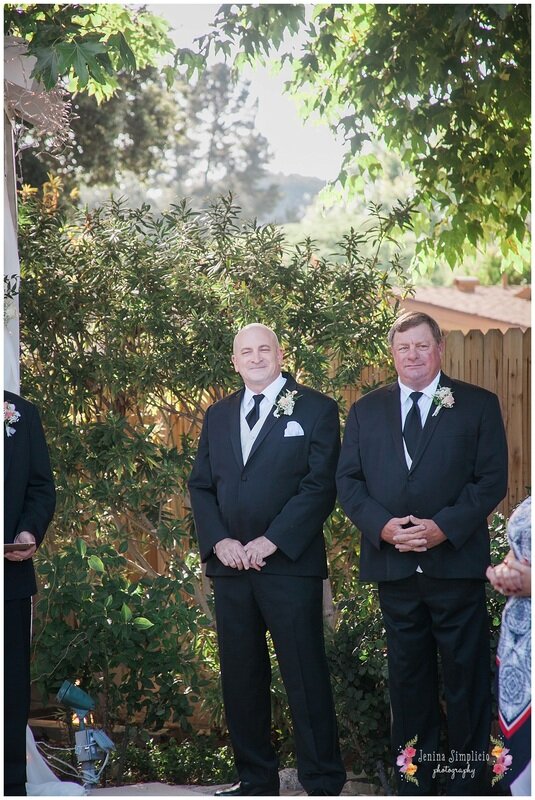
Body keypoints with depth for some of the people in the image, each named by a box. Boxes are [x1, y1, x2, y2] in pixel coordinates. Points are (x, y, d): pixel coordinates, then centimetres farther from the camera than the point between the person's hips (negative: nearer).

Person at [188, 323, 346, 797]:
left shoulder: (315, 409, 1)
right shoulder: (219, 415, 17)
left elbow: (321, 486, -7)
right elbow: (201, 486, 14)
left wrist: (271, 541, -14)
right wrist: (219, 540, -3)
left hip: (290, 563, -5)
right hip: (229, 564, 5)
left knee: (306, 677, -3)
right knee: (240, 680, 8)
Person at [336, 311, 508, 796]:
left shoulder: (478, 405, 3)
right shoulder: (366, 410, 12)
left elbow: (492, 478, -3)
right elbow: (348, 480, 7)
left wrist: (445, 526, -15)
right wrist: (381, 525, -11)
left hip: (456, 562, -2)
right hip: (394, 567, 3)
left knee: (466, 679, 3)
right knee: (409, 680, 10)